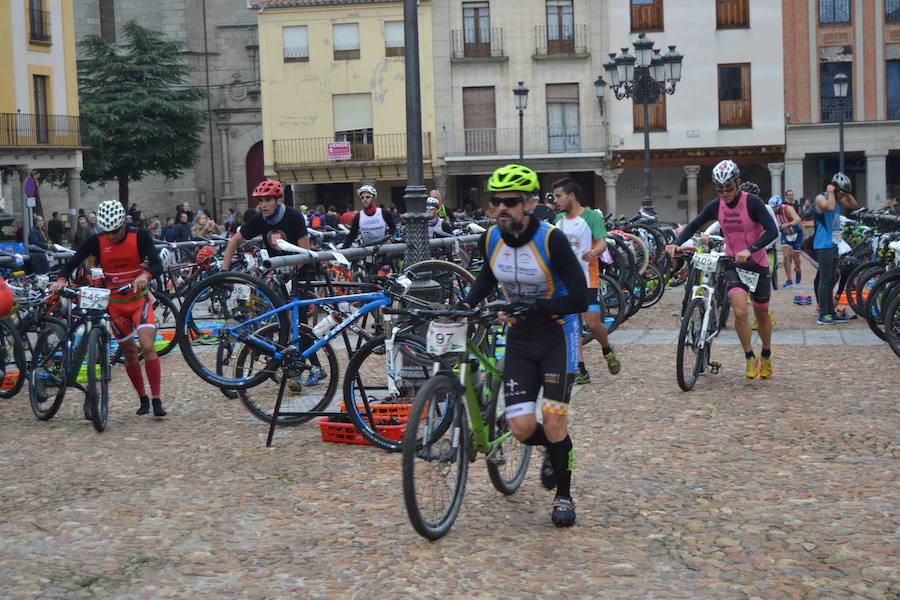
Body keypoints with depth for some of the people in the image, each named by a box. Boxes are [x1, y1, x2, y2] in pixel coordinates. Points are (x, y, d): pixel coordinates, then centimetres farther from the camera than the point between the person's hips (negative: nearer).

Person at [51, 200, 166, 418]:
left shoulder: (140, 236, -13)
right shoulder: (96, 242, -9)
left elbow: (157, 265, -21)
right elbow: (73, 262, -6)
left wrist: (145, 276, -43)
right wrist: (61, 280, -27)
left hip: (139, 298, -2)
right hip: (115, 302, 2)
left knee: (148, 346, -18)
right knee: (130, 353, 8)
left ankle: (157, 400, -13)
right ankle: (143, 398, 24)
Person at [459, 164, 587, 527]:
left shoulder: (551, 239, -22)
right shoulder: (490, 238, -7)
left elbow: (579, 300, -25)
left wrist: (527, 310, -31)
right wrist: (466, 304, -1)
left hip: (557, 336, -4)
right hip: (519, 338, 4)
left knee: (554, 421, -10)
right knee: (521, 428, -6)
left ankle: (564, 496, 13)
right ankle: (553, 449, 30)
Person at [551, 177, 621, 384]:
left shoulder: (591, 216, -6)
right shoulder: (559, 219, 12)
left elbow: (602, 243, -17)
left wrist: (593, 253, -37)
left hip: (587, 279, -5)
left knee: (592, 323, -11)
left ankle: (607, 351, 20)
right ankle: (580, 370, 6)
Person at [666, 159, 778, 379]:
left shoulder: (752, 202, -18)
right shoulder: (716, 206, -6)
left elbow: (772, 231, -26)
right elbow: (694, 225, 3)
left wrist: (749, 250, -39)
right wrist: (675, 244, -14)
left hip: (757, 263, -2)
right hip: (732, 263, 2)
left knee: (761, 313, 13)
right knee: (740, 311, -19)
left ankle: (766, 357, 35)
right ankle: (750, 358, -3)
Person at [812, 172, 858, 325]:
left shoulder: (838, 199, 14)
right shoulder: (821, 198, -11)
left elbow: (854, 205, 16)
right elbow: (830, 207, -32)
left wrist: (846, 193, 5)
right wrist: (831, 192, -17)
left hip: (833, 244, 9)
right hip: (823, 245, -9)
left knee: (831, 280, 13)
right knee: (825, 280, -10)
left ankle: (830, 313, 19)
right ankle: (823, 315, -10)